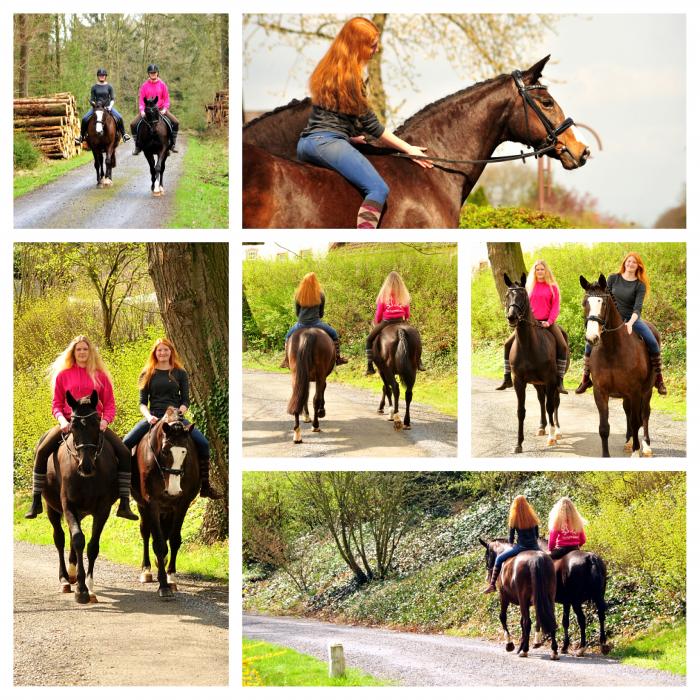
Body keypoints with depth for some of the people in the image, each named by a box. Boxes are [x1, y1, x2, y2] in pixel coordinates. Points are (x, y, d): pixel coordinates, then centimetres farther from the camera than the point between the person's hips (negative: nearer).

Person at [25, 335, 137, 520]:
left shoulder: (100, 376, 7)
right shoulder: (63, 375, 7)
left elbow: (109, 404, 7)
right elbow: (56, 404, 8)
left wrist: (105, 421, -13)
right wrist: (62, 420, -12)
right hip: (69, 423, 0)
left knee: (124, 453, -17)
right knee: (41, 450, -20)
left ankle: (124, 504, -12)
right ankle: (36, 502, -9)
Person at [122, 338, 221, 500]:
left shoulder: (180, 373, 10)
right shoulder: (147, 374, 10)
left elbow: (185, 400, 8)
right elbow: (142, 402, 7)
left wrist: (178, 413, -12)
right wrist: (148, 416, -13)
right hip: (153, 417, 0)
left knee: (203, 443, -21)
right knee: (125, 443, -21)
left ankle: (204, 486, -12)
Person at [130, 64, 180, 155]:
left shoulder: (162, 85, 0)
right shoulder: (144, 86, -1)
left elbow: (166, 98, 2)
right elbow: (141, 99, 0)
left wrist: (165, 109, -14)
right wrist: (142, 110, -14)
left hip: (161, 109, 0)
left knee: (175, 123, -16)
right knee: (133, 125, -16)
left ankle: (172, 144, -3)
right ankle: (137, 146, -3)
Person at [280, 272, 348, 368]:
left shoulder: (298, 295, -3)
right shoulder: (320, 295, -4)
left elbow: (296, 312, 6)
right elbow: (321, 313, 5)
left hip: (301, 324, 1)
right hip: (316, 323, -1)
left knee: (288, 336, 29)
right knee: (334, 334, 22)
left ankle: (286, 360, 24)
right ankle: (337, 358, 18)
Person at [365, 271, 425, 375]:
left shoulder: (384, 295, -3)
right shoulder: (404, 295, 5)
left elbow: (379, 312, 1)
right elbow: (407, 312, 9)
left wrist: (376, 323, 19)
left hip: (386, 321, -3)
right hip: (400, 321, 3)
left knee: (369, 340, 11)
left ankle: (370, 366, 0)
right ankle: (419, 363, 16)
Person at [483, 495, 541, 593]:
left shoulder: (514, 519, -4)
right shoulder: (533, 518, 4)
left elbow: (511, 538, 1)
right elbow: (537, 534, 10)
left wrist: (512, 543, 22)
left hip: (521, 547, -4)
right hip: (534, 547, 4)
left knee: (499, 559, 9)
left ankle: (492, 584, 3)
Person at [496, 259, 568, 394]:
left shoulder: (552, 287, 3)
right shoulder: (529, 287, 9)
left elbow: (555, 307, -1)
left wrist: (549, 322, -14)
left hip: (547, 322, -2)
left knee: (563, 346, -24)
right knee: (508, 344, -10)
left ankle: (559, 381, -19)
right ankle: (507, 379, -1)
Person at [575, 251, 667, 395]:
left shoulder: (640, 285, -4)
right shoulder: (613, 278, 2)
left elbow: (637, 307, -15)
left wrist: (630, 323, -31)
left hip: (632, 319, -2)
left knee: (653, 343, -21)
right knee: (590, 343, -14)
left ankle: (659, 379, -8)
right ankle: (585, 379, 0)